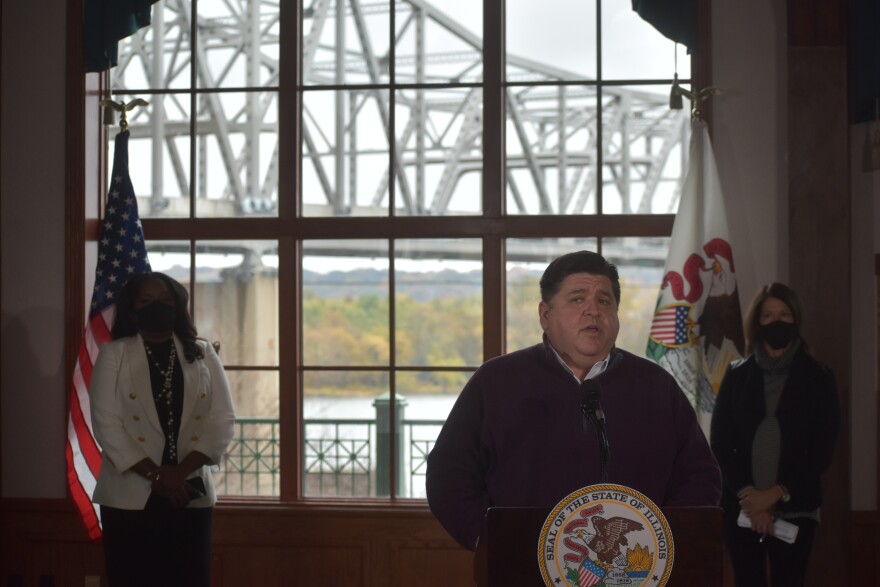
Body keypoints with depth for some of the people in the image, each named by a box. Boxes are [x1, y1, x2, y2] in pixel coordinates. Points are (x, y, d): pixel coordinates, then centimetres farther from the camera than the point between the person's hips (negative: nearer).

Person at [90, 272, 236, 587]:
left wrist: (182, 470, -12)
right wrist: (155, 474, -14)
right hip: (130, 496, -2)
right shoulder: (113, 355, 1)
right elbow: (106, 424, -6)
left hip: (191, 494, 2)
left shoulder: (203, 354, 7)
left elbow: (223, 420, 1)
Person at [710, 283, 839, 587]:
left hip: (795, 508, -1)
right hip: (742, 506, 1)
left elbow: (822, 450, 0)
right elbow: (720, 442, 2)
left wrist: (777, 493, -9)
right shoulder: (737, 376, 6)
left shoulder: (818, 378, 4)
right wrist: (747, 494, -10)